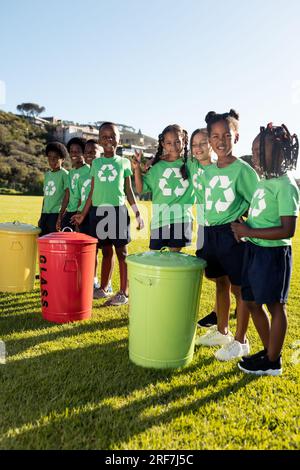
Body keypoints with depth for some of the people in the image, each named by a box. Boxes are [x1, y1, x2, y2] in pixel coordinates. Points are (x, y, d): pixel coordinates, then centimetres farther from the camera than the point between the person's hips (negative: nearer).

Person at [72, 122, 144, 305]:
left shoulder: (124, 162, 6)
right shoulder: (96, 163, 11)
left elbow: (129, 191, 7)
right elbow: (92, 192, 13)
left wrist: (137, 213, 0)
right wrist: (83, 214, 11)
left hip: (118, 210, -2)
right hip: (99, 211, 3)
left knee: (121, 252, 1)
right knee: (106, 251, 10)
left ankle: (124, 292, 7)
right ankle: (103, 288, 21)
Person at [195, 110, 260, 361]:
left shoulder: (243, 170, -10)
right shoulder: (208, 171, 9)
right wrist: (206, 234, 13)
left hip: (232, 235, -6)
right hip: (210, 233, 7)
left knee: (239, 288, 4)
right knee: (220, 283, 18)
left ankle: (240, 341, 19)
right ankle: (221, 331, 35)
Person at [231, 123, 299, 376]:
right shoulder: (264, 181, 9)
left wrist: (248, 232, -19)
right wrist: (243, 227, 2)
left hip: (273, 254, -9)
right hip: (254, 250, 9)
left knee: (275, 306, 5)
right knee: (252, 302, 16)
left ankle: (273, 362, 22)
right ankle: (268, 349, 35)